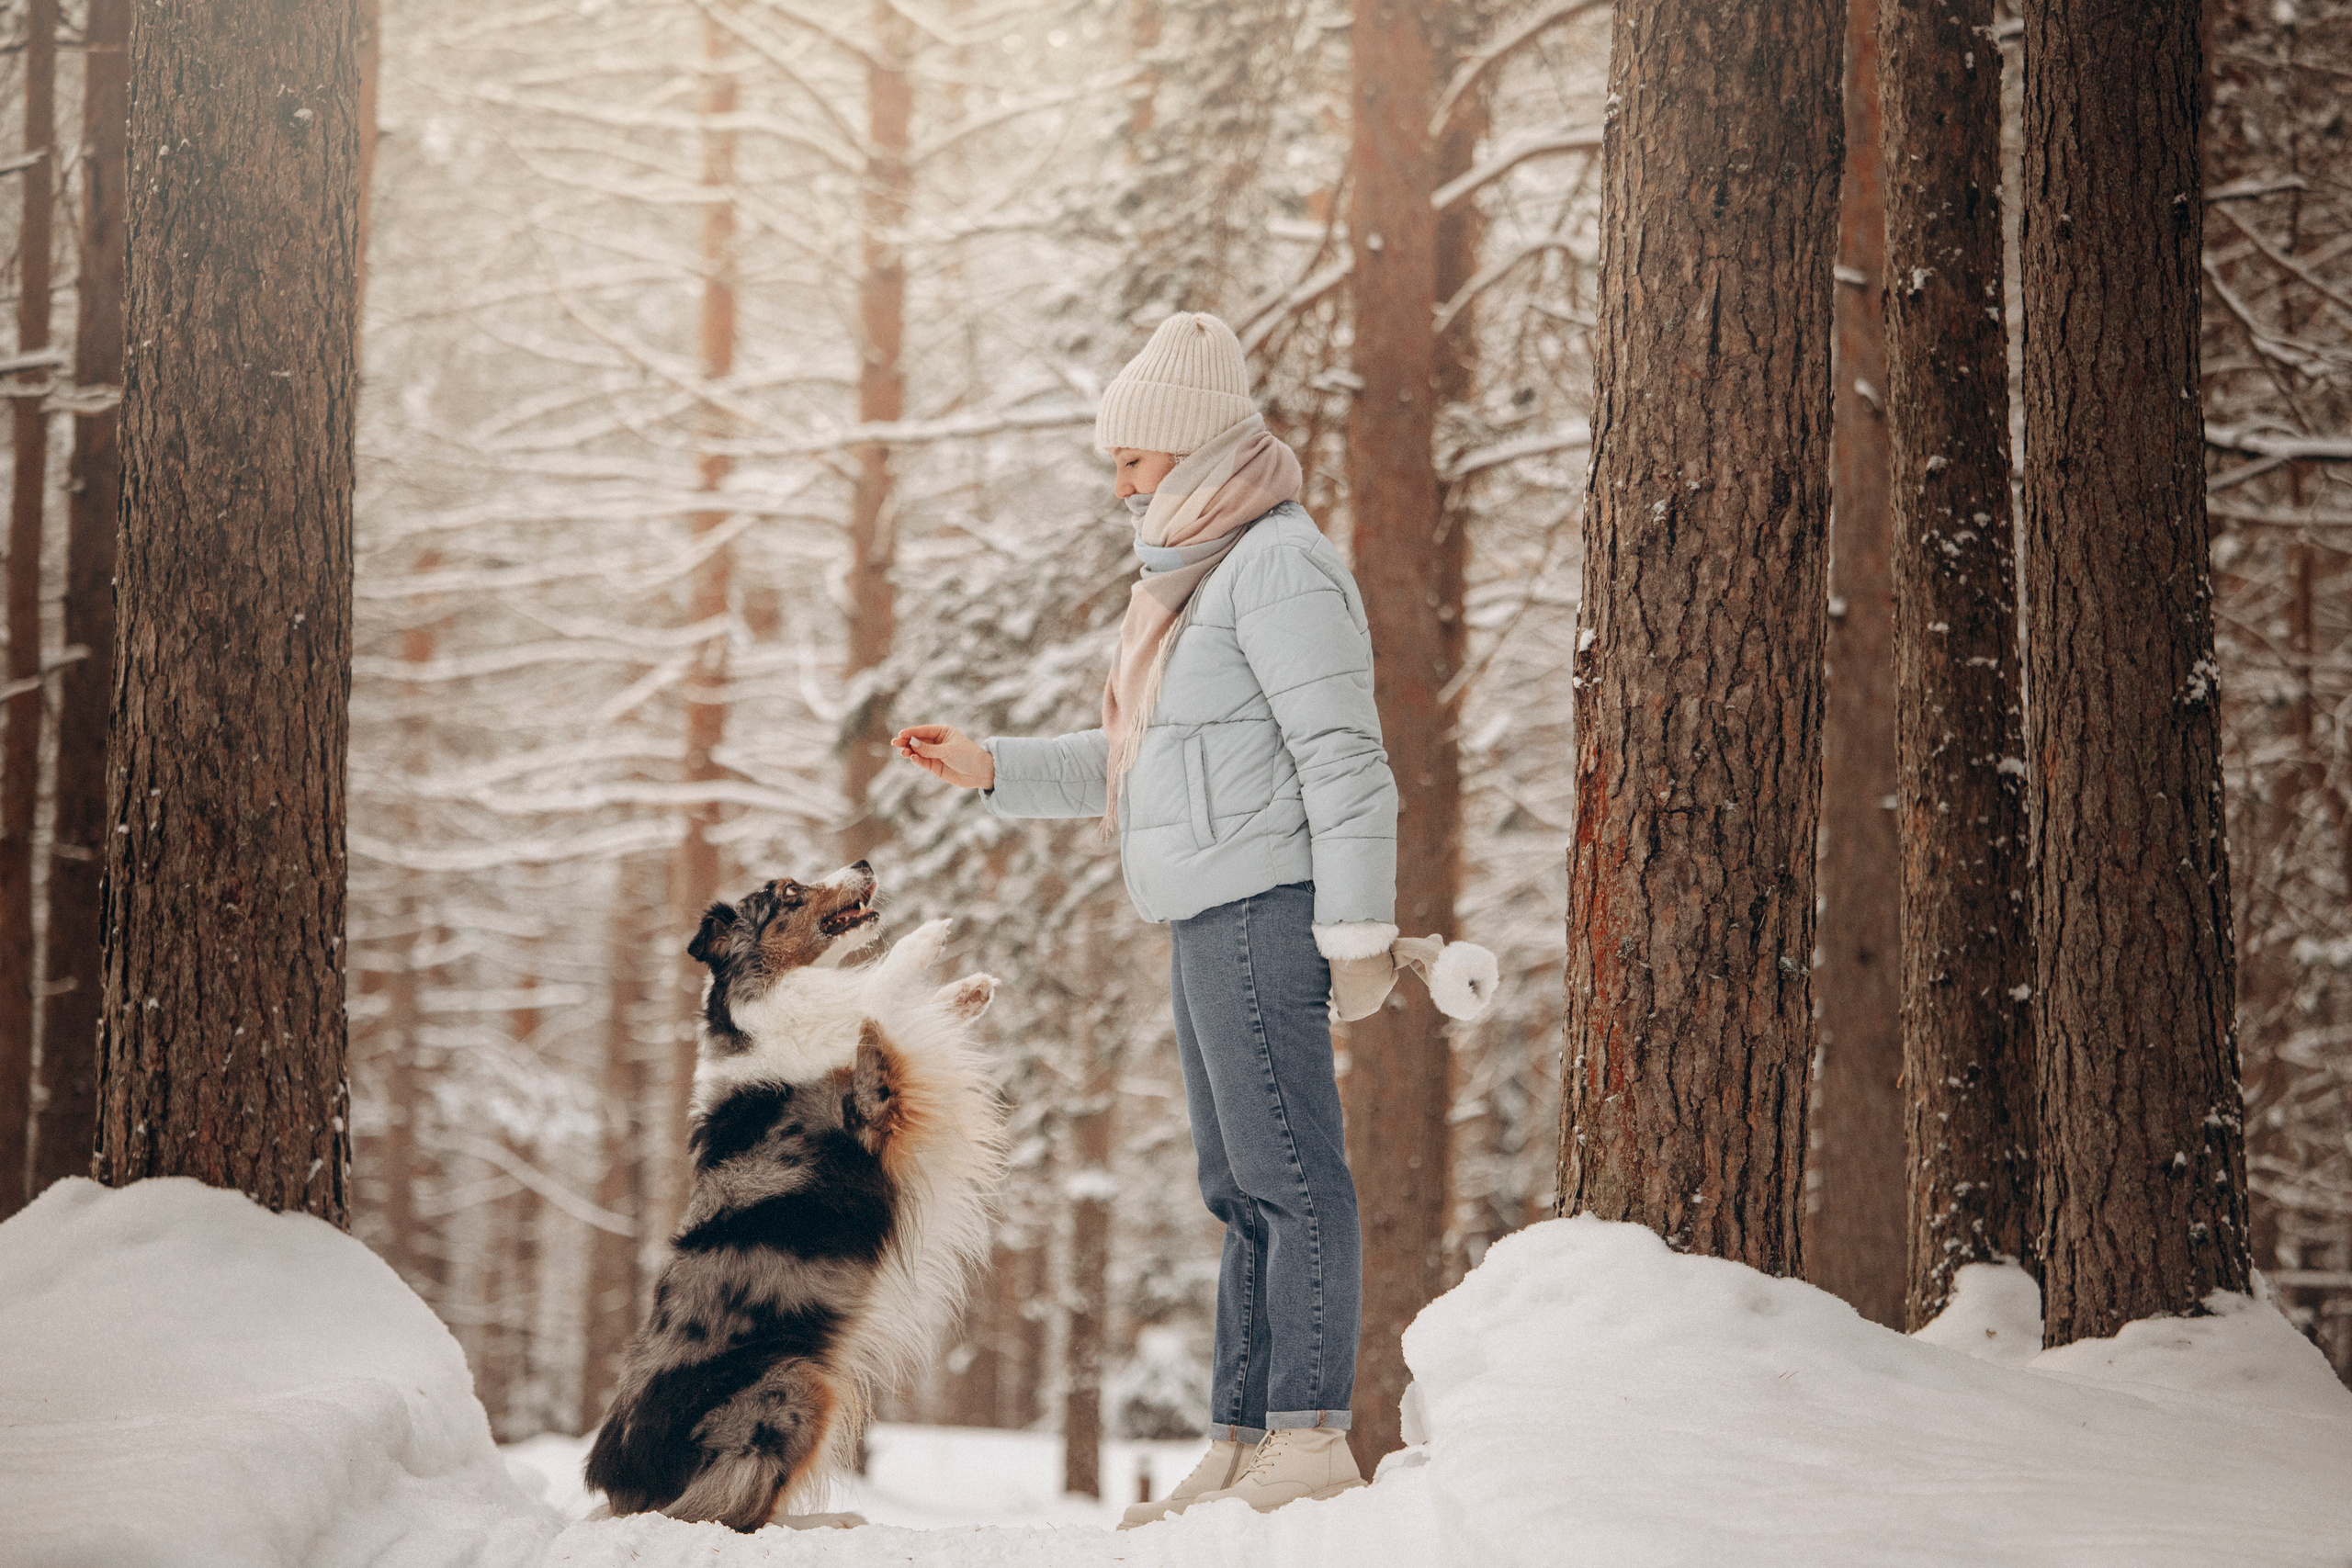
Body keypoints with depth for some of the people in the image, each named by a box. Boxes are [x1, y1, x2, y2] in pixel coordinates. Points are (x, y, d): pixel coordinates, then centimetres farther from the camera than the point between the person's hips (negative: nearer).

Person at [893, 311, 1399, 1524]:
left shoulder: (1279, 563, -10)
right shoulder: (1202, 573, 21)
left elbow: (1344, 756, -16)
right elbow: (1144, 761, 26)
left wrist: (1358, 926, -20)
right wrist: (990, 769, 18)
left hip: (1265, 904, -11)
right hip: (1212, 921, 11)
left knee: (1288, 1172, -11)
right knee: (1242, 1190, 10)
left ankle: (1312, 1436, -11)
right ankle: (1240, 1446, 13)